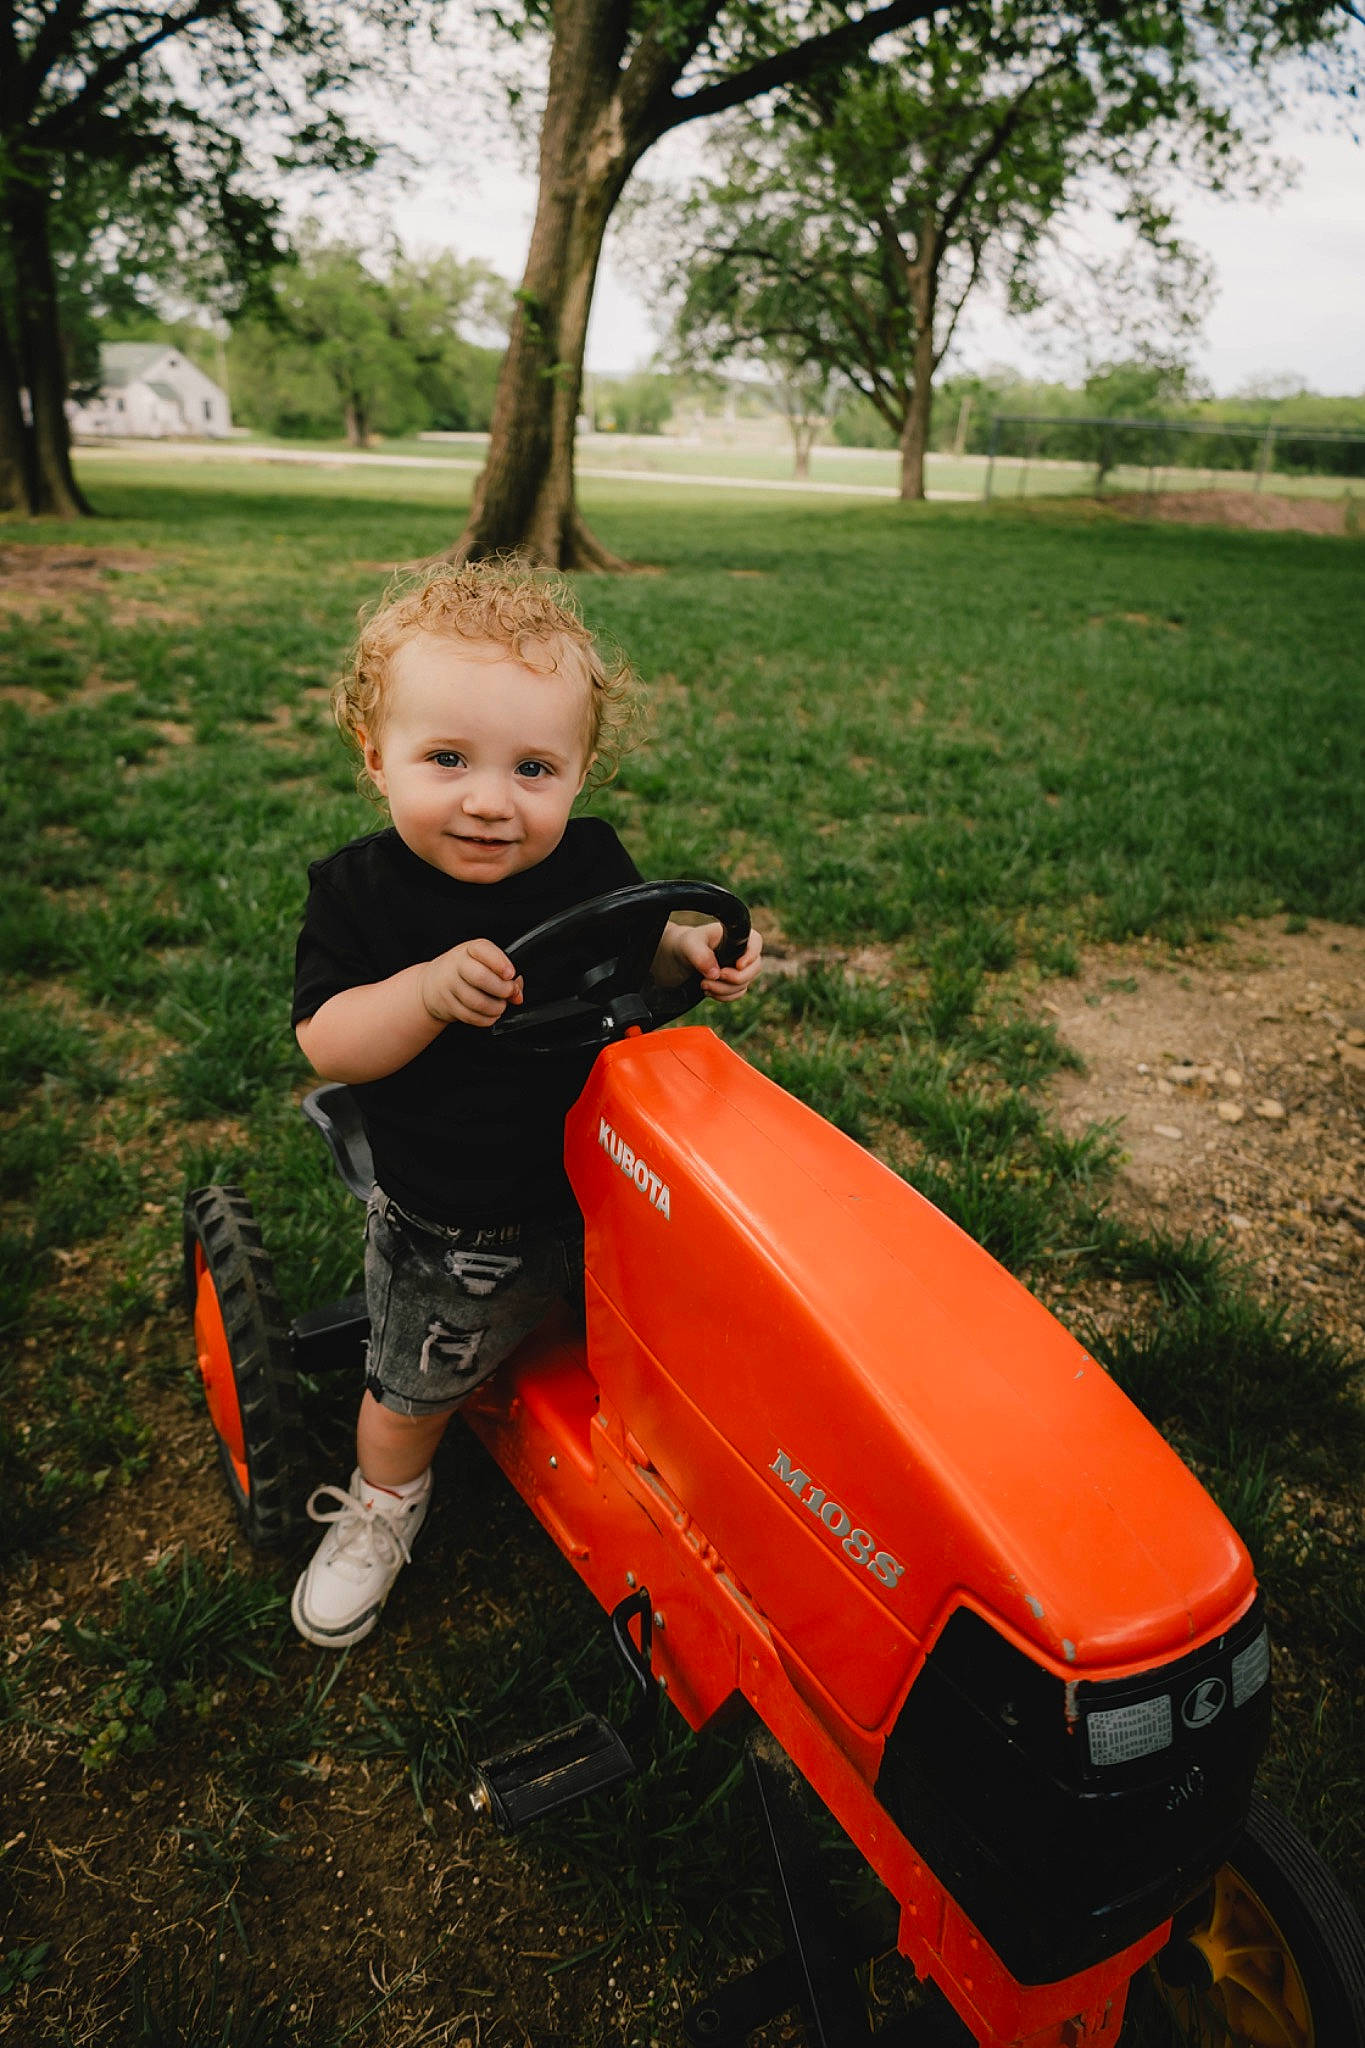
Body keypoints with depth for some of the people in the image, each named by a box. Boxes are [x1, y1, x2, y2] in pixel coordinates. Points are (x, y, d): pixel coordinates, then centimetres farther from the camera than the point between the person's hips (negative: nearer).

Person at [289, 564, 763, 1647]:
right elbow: (326, 1042, -21)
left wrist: (691, 952, -19)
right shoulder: (361, 889, -18)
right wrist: (429, 991, -38)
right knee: (412, 1387, 18)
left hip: (599, 1183, 2)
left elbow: (631, 960, 3)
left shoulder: (591, 862, -11)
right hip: (445, 1223, -1)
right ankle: (384, 1502, 49)